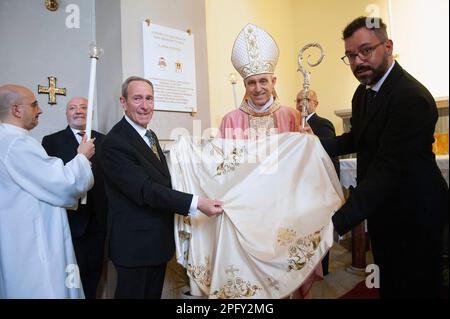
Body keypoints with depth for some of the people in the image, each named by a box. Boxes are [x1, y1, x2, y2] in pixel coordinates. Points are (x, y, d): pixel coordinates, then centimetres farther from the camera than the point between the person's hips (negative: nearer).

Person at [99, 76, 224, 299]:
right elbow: (144, 190, -26)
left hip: (159, 240, 8)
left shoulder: (151, 136, 10)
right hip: (135, 244, -8)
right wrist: (196, 203, -30)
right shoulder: (114, 142, -19)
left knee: (154, 293, 21)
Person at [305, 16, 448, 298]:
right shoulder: (363, 92, 3)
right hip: (380, 206, 8)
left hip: (413, 212, -8)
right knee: (389, 284, 24)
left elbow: (388, 169, -34)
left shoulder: (411, 97, -26)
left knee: (416, 287, 12)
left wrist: (335, 225, -41)